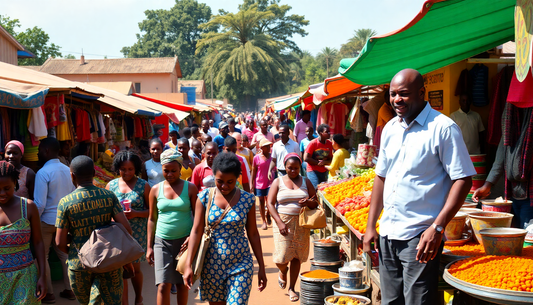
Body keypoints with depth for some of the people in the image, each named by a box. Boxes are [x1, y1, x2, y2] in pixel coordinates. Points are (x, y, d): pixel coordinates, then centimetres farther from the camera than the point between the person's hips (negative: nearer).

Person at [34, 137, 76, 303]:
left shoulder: (43, 173, -19)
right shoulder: (67, 170, 2)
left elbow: (40, 204, -21)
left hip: (47, 220, -6)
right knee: (64, 254, 16)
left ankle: (48, 293, 15)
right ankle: (69, 290, 21)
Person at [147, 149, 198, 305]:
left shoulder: (190, 188, 0)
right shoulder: (156, 190, 3)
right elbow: (152, 219, 9)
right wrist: (149, 247, 6)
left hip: (184, 241, 0)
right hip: (162, 241, 0)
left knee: (182, 284, 10)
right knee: (163, 285, -8)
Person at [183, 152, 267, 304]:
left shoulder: (247, 199, -3)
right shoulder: (205, 197, -3)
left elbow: (253, 233, 3)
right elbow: (196, 231, -4)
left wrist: (261, 267, 4)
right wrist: (188, 265, -9)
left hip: (240, 264, -1)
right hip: (212, 264, 1)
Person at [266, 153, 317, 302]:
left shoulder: (305, 182, 9)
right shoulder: (278, 182, 3)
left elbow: (316, 202, 10)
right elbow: (270, 203, -3)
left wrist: (309, 202, -15)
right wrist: (279, 222, -14)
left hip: (301, 223, 2)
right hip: (283, 221, -2)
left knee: (297, 257, 2)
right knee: (282, 257, -9)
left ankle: (292, 288, 17)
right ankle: (283, 271, 27)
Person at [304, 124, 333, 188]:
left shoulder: (329, 144, 5)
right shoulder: (313, 143, -12)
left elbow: (330, 158, 11)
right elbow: (306, 158, -14)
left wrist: (325, 162, -11)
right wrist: (318, 163, -11)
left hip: (324, 172, 6)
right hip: (313, 171, -6)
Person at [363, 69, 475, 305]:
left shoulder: (442, 128, -10)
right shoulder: (390, 128, 11)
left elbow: (463, 180, -12)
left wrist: (437, 227, -20)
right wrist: (371, 226, 13)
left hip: (420, 236, -6)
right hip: (387, 234, 7)